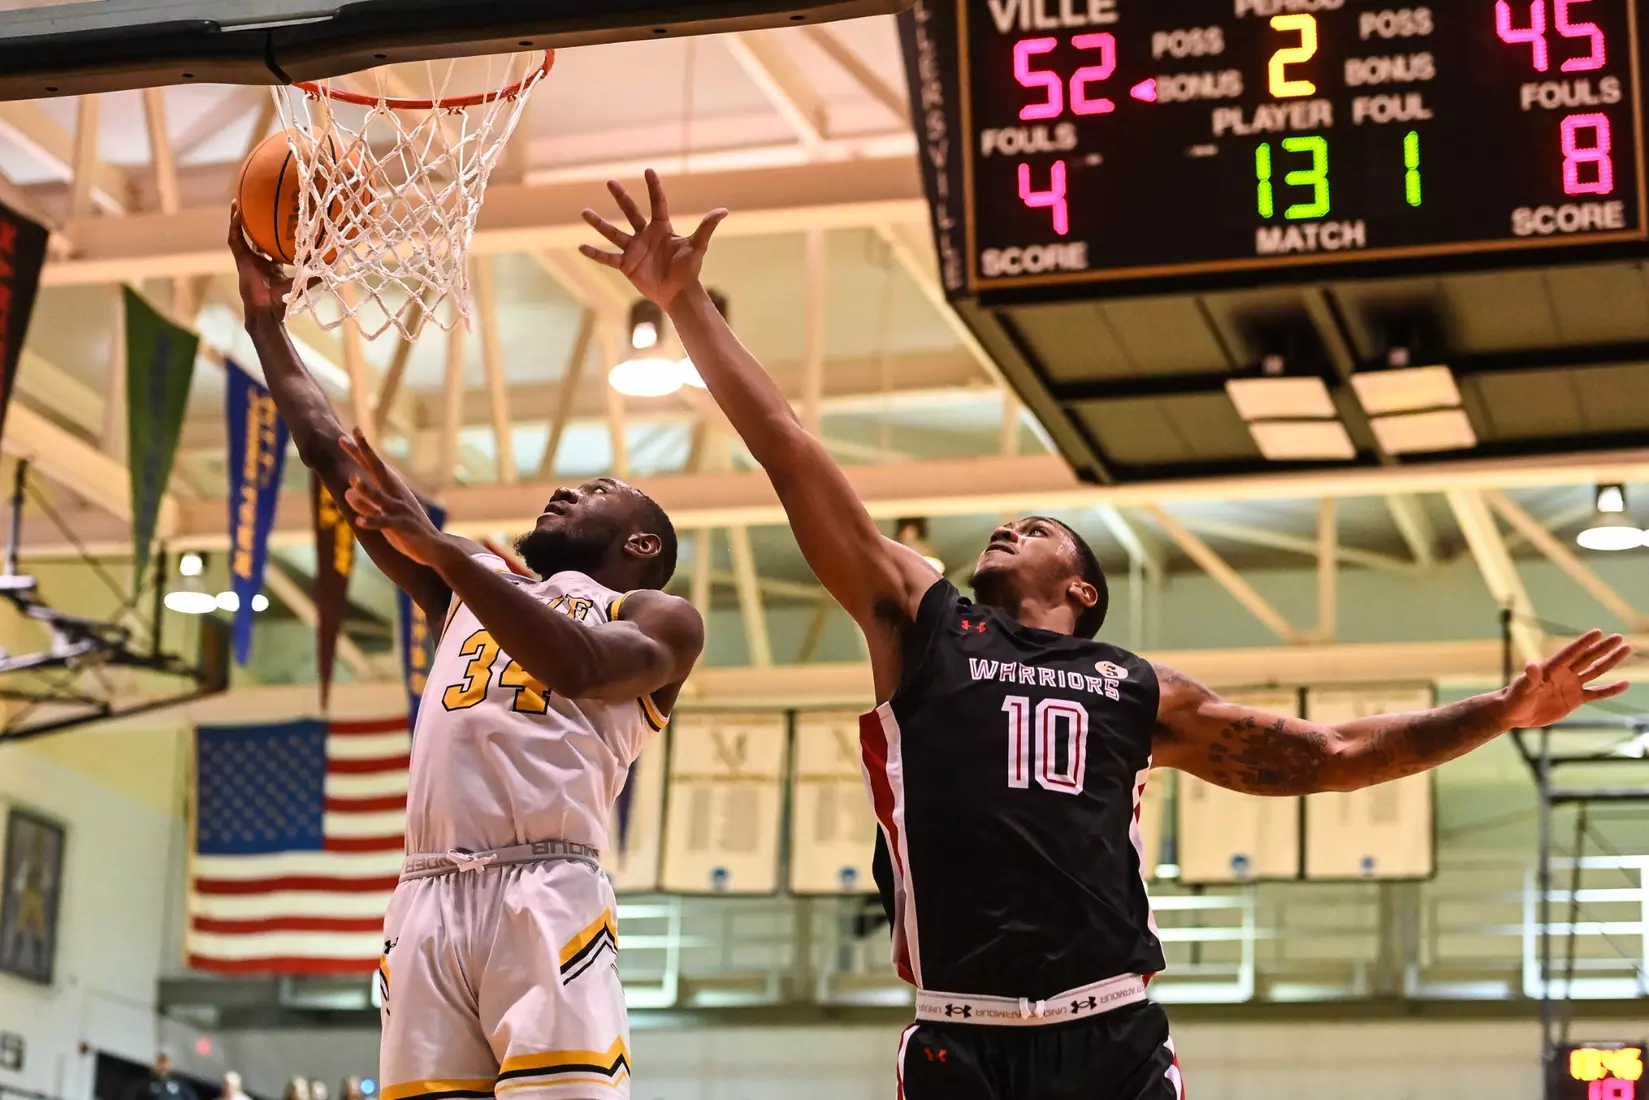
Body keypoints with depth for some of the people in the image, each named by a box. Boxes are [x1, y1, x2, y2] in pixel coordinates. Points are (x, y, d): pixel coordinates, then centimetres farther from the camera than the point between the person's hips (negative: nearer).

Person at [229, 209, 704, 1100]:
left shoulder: (660, 620, 15)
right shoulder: (473, 588, 31)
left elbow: (575, 666, -9)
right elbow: (334, 460, 30)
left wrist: (439, 546, -13)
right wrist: (266, 321, 29)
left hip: (546, 895, -5)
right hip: (429, 897, 5)